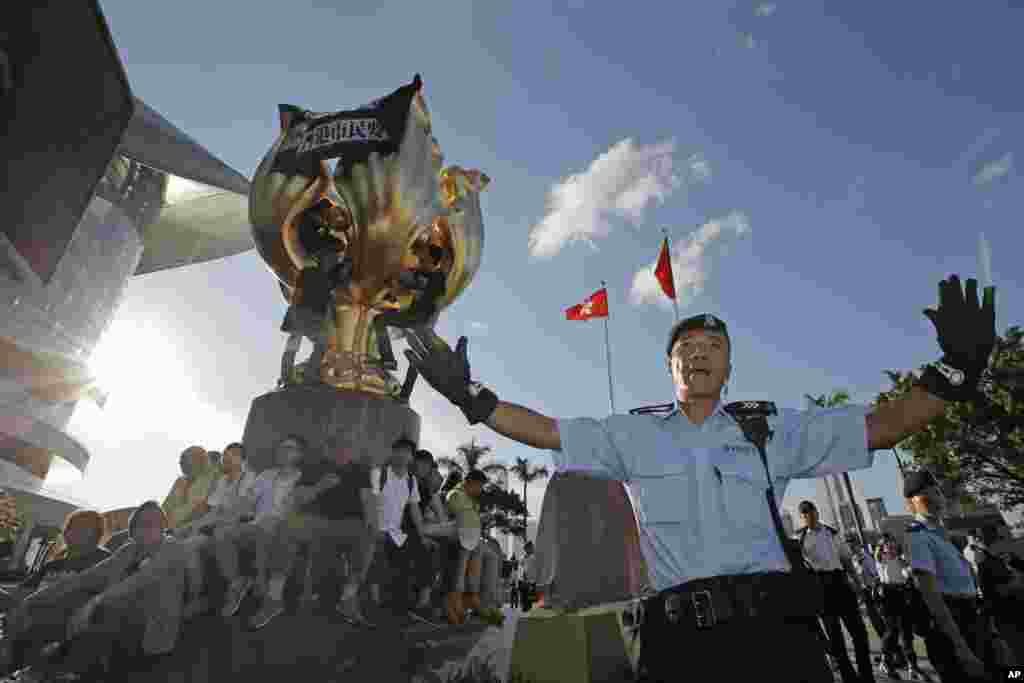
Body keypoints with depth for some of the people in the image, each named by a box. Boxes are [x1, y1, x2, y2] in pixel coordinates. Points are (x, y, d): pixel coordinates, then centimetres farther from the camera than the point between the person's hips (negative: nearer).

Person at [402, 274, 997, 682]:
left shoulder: (771, 431, 11)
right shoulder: (636, 436, 11)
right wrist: (470, 396, 0)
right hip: (676, 634, 0)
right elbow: (546, 431, 7)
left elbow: (883, 425, 8)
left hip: (772, 621, 0)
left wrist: (955, 371, -7)